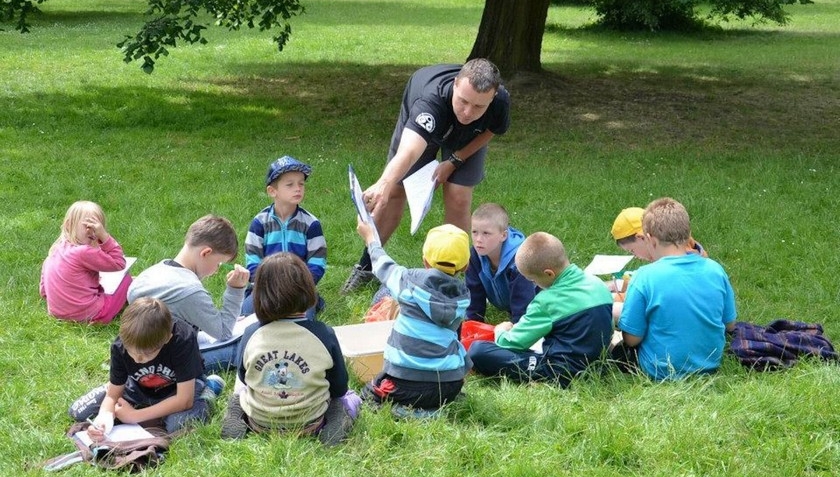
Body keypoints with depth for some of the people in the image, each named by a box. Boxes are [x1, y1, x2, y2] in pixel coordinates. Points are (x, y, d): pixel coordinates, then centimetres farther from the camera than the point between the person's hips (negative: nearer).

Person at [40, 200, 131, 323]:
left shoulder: (56, 249, 5)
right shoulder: (85, 252, -19)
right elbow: (119, 264, -12)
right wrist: (105, 236, -16)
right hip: (87, 315, -8)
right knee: (126, 278, 6)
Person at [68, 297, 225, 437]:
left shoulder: (182, 340, -38)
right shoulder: (120, 346, -26)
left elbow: (184, 399, -33)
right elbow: (113, 396, -15)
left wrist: (135, 416, -29)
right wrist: (104, 417, -39)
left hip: (179, 387, -4)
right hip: (140, 388, 4)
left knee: (178, 425, -36)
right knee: (78, 412, -7)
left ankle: (208, 390, -4)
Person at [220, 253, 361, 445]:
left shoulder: (251, 334, -19)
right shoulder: (323, 334, -23)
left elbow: (244, 377, 1)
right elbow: (339, 388, -9)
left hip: (258, 424, 3)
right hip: (309, 425, -3)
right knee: (349, 397, 27)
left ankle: (237, 412, 11)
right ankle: (337, 418, 1)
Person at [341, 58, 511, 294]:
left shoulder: (500, 101, -39)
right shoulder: (432, 100, -51)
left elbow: (489, 131, -13)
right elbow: (409, 150, -68)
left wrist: (454, 161, -22)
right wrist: (384, 183, -87)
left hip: (468, 138, 2)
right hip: (420, 123, -2)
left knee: (458, 200, -10)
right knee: (394, 192, 3)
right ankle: (367, 265, 23)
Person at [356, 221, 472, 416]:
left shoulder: (412, 280, -7)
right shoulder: (463, 294, 2)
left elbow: (385, 268, 13)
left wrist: (371, 239, 33)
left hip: (405, 384, -4)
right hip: (450, 388, 4)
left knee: (369, 394, 20)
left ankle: (409, 410, -7)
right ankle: (433, 406, 6)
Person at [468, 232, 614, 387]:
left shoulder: (548, 301, -17)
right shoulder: (598, 284, 4)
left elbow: (512, 343, -11)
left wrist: (501, 332, 13)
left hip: (561, 374, -9)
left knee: (478, 350, -16)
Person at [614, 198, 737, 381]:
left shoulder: (645, 277, -21)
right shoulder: (715, 269, -8)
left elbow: (632, 338, -15)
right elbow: (730, 324, 3)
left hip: (663, 372, -4)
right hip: (711, 364, 5)